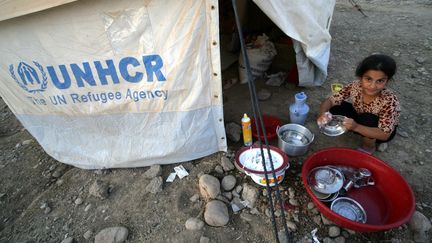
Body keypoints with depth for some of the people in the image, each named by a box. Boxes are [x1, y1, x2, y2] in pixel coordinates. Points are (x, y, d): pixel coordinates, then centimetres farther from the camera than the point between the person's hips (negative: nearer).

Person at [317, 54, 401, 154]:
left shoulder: (389, 101, -34)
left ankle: (369, 146, -4)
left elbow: (384, 135, -34)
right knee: (335, 107, -20)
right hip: (361, 117, 2)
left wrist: (356, 127, -50)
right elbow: (330, 100, -22)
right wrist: (323, 114, -45)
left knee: (366, 119, -35)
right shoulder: (355, 86, -25)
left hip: (385, 130, -2)